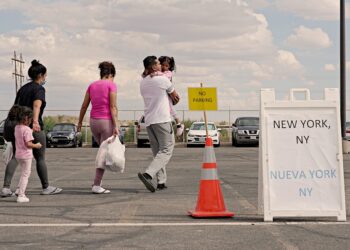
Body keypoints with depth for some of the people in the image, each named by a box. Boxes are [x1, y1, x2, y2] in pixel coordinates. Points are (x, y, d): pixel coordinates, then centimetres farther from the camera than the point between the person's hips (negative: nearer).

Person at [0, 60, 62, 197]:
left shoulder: (23, 88, 15)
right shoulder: (39, 89, -7)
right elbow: (37, 105, -25)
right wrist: (35, 121, -40)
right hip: (34, 128, -7)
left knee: (15, 157, 2)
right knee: (40, 158, 7)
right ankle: (46, 187, 19)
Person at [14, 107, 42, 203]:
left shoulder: (16, 127, 6)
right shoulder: (27, 129, -19)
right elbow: (28, 144, -23)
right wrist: (36, 145, -6)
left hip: (18, 154, 8)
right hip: (26, 155, -8)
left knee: (24, 173, 25)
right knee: (25, 175, 1)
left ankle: (19, 190, 20)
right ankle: (21, 196, 2)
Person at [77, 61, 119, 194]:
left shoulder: (92, 85, 10)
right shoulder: (111, 84, -6)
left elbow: (84, 106, 10)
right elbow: (113, 107, -13)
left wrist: (80, 122, 19)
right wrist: (116, 126, -16)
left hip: (93, 122, 6)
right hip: (107, 121, -6)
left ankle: (98, 180, 14)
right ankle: (96, 185, -5)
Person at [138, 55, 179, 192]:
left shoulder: (142, 82, 13)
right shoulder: (163, 80, -4)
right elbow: (175, 97, 10)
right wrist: (175, 101, 32)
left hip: (149, 120, 7)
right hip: (162, 119, -7)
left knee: (157, 151, 14)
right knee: (166, 150, -7)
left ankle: (161, 181, 10)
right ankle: (148, 174, -25)